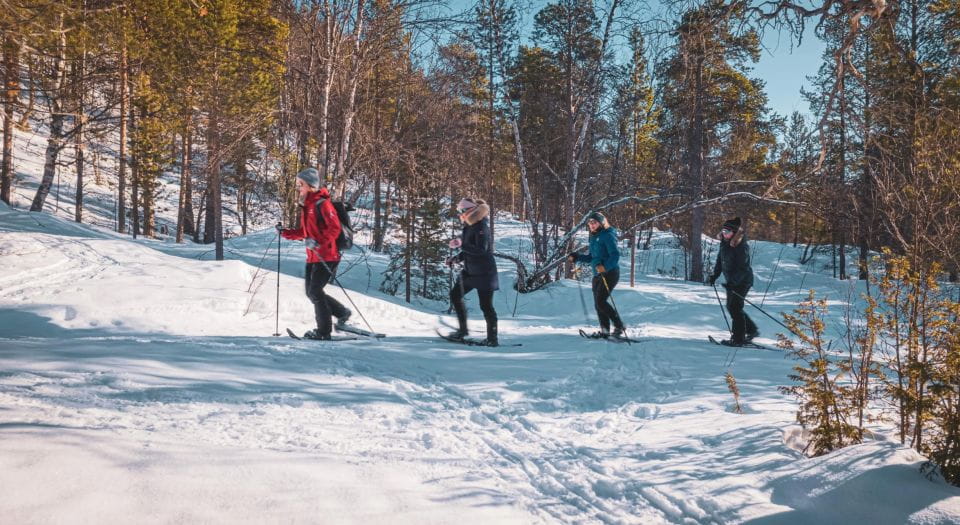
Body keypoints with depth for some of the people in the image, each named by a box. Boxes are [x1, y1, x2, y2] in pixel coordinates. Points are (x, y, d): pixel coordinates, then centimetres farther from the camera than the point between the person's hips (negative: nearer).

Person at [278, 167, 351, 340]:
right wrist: (285, 233, 10)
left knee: (315, 291, -8)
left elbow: (335, 228, -20)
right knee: (311, 292, 11)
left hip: (327, 257, -9)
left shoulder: (322, 204, -12)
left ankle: (324, 331, 3)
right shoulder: (305, 205, 16)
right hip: (312, 257, 9)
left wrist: (317, 242, -28)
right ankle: (342, 313, 28)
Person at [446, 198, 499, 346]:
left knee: (486, 305, -5)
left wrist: (461, 245, -25)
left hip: (484, 273, -10)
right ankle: (462, 330, 26)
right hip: (470, 271, 10)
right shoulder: (469, 226, 10)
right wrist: (457, 258, 8)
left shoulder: (481, 227, -18)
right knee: (455, 295, 14)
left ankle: (492, 338, 5)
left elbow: (481, 250, -27)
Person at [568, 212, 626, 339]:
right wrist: (577, 257, 15)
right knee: (597, 303, 6)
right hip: (597, 274, 9)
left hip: (610, 273, -9)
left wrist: (605, 267, -34)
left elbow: (615, 255, -20)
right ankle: (605, 330, 13)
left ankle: (619, 327, -8)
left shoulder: (608, 236, -12)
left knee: (601, 301, -16)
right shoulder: (594, 237, 16)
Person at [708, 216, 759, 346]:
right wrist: (714, 275, 8)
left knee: (735, 308, -8)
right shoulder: (724, 244, 3)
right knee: (730, 306, 15)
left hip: (743, 281, -9)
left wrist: (732, 282, -32)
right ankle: (752, 330, 29)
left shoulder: (741, 247, -22)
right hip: (731, 281, 9)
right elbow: (720, 261, 16)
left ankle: (738, 339, -1)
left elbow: (743, 269, -25)